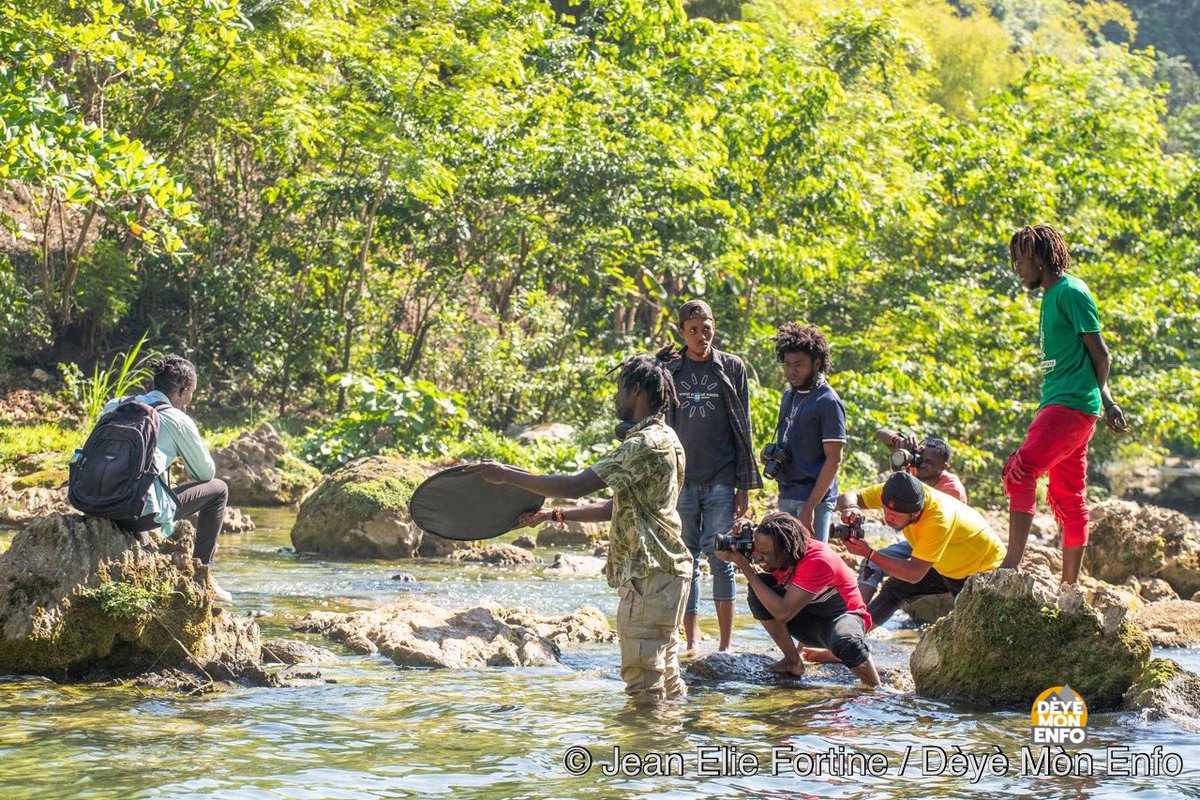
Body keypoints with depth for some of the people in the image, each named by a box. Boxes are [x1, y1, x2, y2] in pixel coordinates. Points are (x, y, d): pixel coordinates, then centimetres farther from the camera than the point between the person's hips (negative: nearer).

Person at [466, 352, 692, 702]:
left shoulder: (647, 443, -16)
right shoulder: (662, 438, 18)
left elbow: (575, 486, -21)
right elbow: (615, 508, 21)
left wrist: (507, 475, -13)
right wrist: (553, 515, 18)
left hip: (649, 572, -11)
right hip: (666, 571, 11)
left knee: (642, 679, -7)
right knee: (666, 676, 14)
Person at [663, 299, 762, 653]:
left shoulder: (732, 368, 4)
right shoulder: (669, 370, 7)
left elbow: (743, 430, 5)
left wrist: (744, 486, 0)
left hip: (721, 481, -2)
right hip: (681, 480, 2)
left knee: (721, 559, -5)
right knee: (687, 560, 4)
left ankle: (725, 643, -1)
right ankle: (692, 638, 11)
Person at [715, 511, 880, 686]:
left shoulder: (818, 562, -34)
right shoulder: (768, 546, -14)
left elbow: (782, 613, -36)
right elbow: (722, 554, -4)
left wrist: (746, 568, -34)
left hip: (842, 616, -7)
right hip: (808, 622, 7)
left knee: (845, 643, -42)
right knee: (757, 589, -15)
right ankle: (792, 662, -5)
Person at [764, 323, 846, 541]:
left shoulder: (828, 402, -10)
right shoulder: (789, 396, 15)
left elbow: (833, 460, -14)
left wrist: (810, 507, -19)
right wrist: (770, 455, 5)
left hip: (813, 498, -8)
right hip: (786, 496, 8)